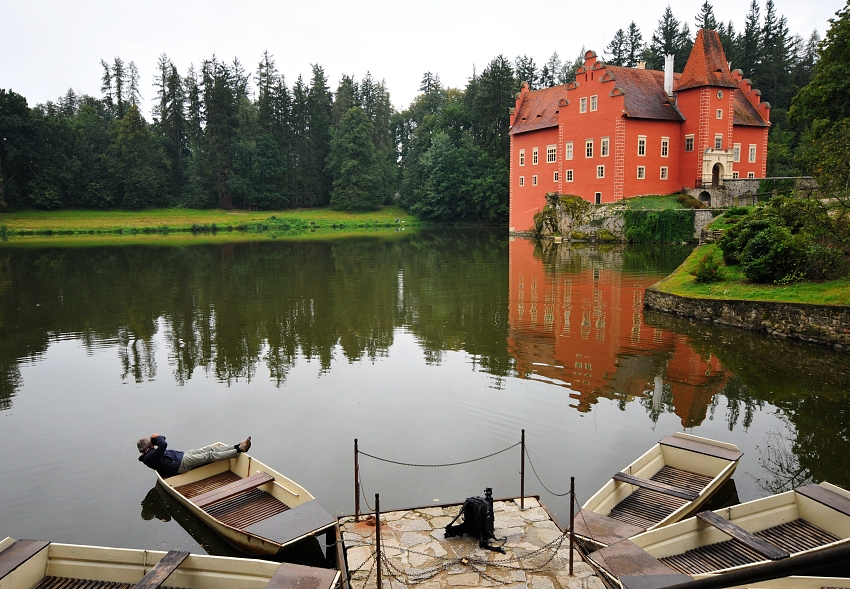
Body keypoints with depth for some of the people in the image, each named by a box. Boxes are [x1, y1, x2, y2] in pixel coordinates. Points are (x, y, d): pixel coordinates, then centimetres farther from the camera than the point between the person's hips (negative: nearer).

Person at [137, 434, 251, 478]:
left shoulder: (150, 453, 12)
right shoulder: (150, 457, -19)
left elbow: (162, 440, 23)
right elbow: (164, 444, -33)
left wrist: (155, 439, 3)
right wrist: (157, 437, -14)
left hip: (183, 454, 10)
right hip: (182, 463, -10)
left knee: (210, 449, 2)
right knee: (210, 455, -11)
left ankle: (237, 447, 3)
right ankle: (238, 450, -8)